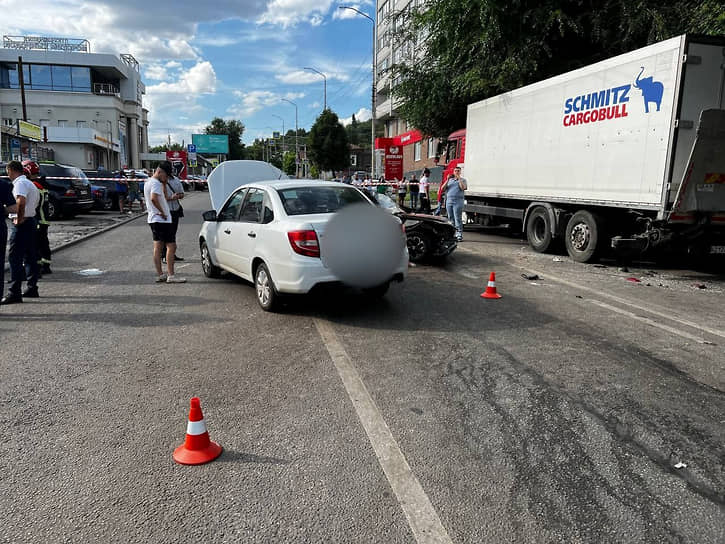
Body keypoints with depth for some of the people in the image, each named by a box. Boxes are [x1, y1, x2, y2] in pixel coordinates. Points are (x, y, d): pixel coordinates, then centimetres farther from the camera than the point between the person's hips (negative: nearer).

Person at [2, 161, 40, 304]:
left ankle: (14, 292, -10)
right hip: (32, 221, 10)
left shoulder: (20, 183, -13)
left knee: (15, 258, -8)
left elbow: (21, 201, -31)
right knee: (30, 257, 14)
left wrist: (19, 219, -21)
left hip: (22, 224, -10)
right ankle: (32, 288, 20)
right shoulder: (30, 183, 18)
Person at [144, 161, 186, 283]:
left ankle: (160, 274, 14)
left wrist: (164, 183, 15)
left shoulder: (148, 182, 17)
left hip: (153, 219, 11)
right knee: (171, 246, -9)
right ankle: (171, 275, -11)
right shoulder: (156, 183, -15)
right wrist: (162, 212, -22)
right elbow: (154, 199, -32)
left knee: (157, 247, 10)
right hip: (162, 220, -11)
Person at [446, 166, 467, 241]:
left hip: (458, 202, -5)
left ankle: (460, 235, -11)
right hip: (449, 201, 5)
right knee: (451, 219, 6)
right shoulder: (450, 180, 20)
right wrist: (447, 180, 0)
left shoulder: (463, 180, 9)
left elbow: (463, 188, -12)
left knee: (458, 219, -11)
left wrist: (459, 179, -9)